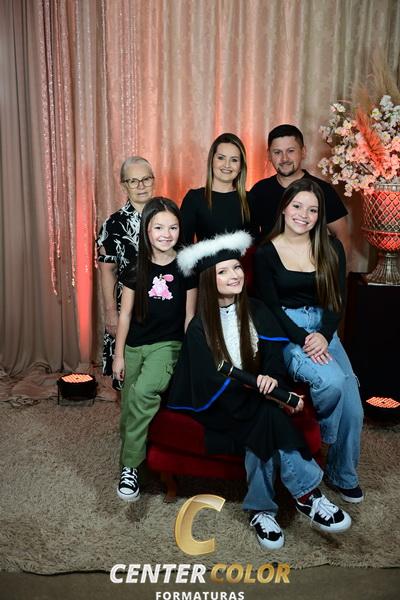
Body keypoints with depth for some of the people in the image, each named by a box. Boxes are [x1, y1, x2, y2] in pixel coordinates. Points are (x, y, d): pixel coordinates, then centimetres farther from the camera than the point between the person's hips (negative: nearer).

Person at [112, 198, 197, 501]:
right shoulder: (136, 268, 1)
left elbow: (190, 315, 0)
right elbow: (125, 314, 5)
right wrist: (119, 354, 5)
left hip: (169, 343, -3)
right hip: (135, 345, 4)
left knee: (144, 391, -28)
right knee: (129, 406, 7)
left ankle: (130, 466, -13)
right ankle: (130, 461, 32)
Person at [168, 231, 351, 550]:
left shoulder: (257, 311, 5)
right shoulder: (199, 328, -5)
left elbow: (274, 356, -1)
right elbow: (214, 383, -12)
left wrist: (272, 378, -27)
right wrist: (269, 398, -23)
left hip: (259, 396, 3)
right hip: (218, 406, -3)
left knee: (264, 427, -31)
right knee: (268, 417, -31)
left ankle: (261, 510, -21)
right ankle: (306, 493, -23)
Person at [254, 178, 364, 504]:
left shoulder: (331, 248, 6)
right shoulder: (266, 253, -2)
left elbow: (337, 299, 3)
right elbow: (270, 306, -5)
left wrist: (323, 336, -15)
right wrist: (303, 340, -18)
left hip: (324, 330, 4)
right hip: (285, 332, -3)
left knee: (353, 407, -11)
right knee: (332, 381, -30)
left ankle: (344, 475, 17)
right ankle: (318, 436, 4)